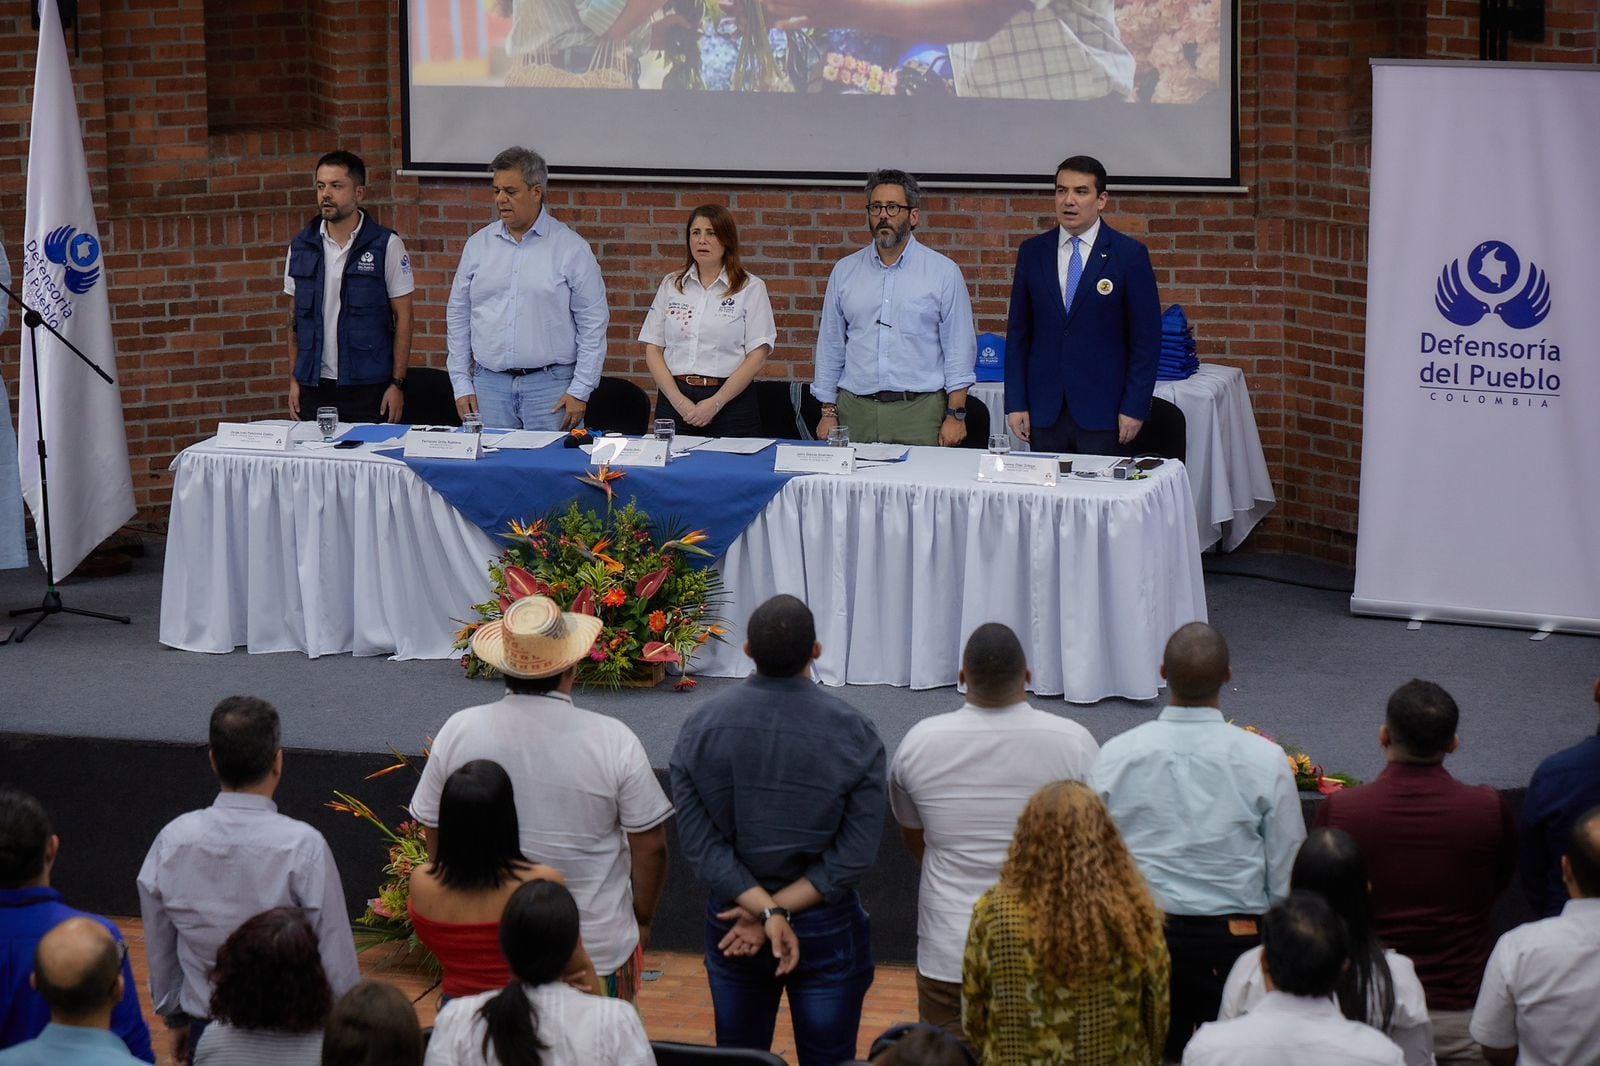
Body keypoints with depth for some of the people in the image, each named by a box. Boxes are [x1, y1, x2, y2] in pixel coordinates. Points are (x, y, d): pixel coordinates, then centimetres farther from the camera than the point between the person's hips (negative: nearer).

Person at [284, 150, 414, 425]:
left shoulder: (387, 245, -2)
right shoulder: (301, 246, 8)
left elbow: (402, 318, -1)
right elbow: (295, 317, 14)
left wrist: (397, 384, -7)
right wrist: (294, 379, 7)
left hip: (368, 389, -3)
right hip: (314, 389, 3)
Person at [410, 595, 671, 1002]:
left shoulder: (458, 732, -7)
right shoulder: (613, 740, -13)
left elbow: (436, 834, 5)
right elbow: (650, 845, -6)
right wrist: (642, 919, 12)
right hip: (599, 949, -2)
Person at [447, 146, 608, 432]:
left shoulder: (572, 248, 0)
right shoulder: (478, 244, 10)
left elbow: (593, 324, -1)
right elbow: (458, 316, 14)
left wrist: (580, 391, -7)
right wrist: (461, 384, 7)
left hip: (550, 386, -3)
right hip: (489, 384, 3)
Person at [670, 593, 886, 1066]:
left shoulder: (700, 727, -11)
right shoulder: (854, 734, -15)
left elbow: (701, 845, -15)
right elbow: (854, 856, -17)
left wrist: (763, 912, -17)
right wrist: (779, 910, -15)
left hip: (731, 925, 2)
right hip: (827, 931, -2)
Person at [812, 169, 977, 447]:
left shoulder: (943, 272, 3)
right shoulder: (844, 271, 11)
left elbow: (959, 349, 1)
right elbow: (830, 347, 14)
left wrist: (956, 414, -6)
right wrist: (828, 412, 8)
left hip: (919, 412, -2)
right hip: (855, 410, 2)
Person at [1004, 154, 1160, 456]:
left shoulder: (1130, 255, -1)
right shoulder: (1032, 252, 8)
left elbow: (1146, 338, -1)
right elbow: (1018, 332, 10)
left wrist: (1134, 408, -7)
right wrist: (1015, 403, 3)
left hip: (1103, 412, -3)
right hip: (1044, 410, 3)